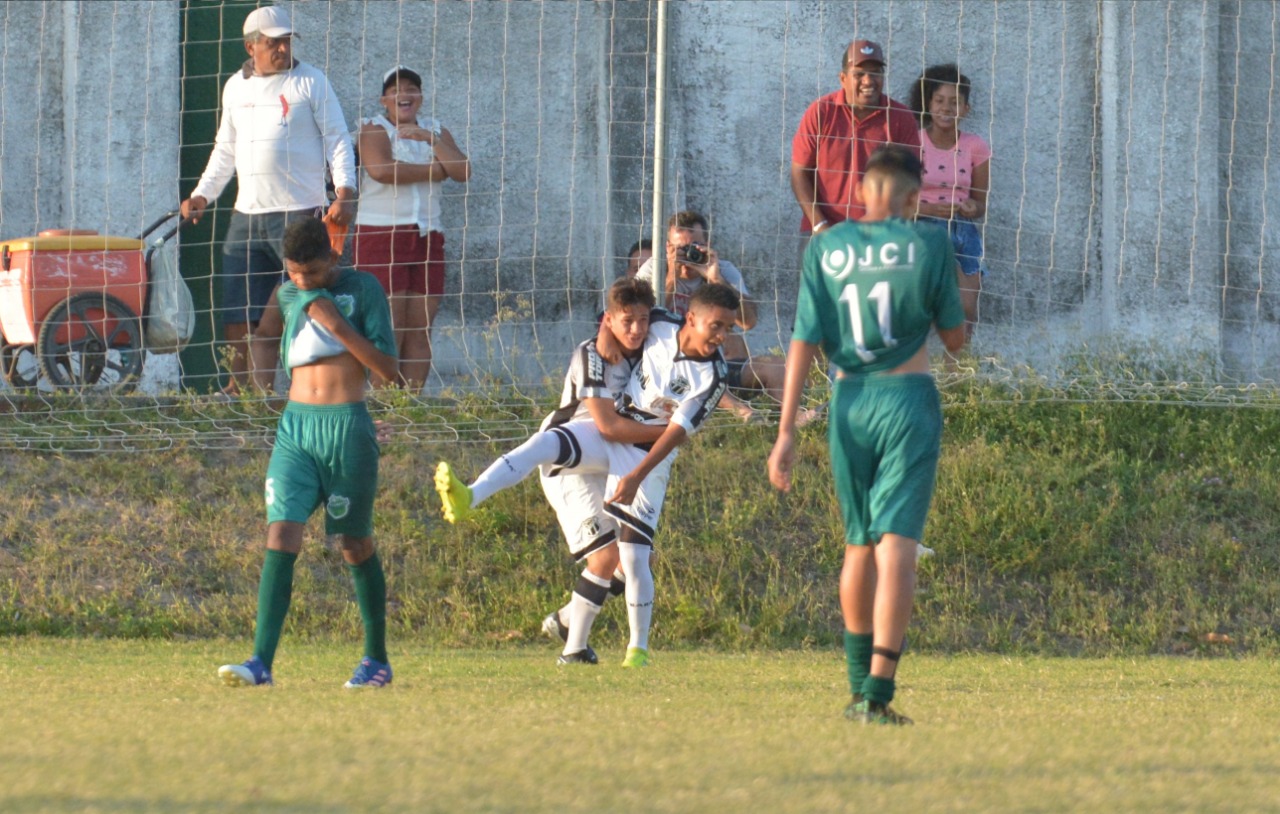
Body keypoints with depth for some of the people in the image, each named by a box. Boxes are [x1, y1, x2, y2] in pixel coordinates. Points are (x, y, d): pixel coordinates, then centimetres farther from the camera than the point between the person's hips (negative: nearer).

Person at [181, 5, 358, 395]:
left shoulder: (310, 82, 1)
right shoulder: (236, 87, 15)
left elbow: (338, 140, -1)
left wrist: (345, 191, -14)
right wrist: (202, 194, 14)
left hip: (300, 213, -5)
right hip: (246, 216, 5)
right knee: (238, 314, 4)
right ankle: (240, 386, 13)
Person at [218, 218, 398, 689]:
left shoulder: (363, 290, -3)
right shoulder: (288, 297, 11)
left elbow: (387, 368, -8)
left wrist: (339, 327, -14)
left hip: (347, 427, -4)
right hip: (295, 427, 4)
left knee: (357, 546, 5)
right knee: (280, 539, -10)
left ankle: (377, 660, 19)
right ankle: (261, 662, -18)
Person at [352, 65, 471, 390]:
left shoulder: (436, 131, 18)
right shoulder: (374, 129, 3)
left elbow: (463, 171, 2)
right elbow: (382, 170, -17)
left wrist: (430, 140, -8)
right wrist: (436, 170, -5)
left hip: (427, 236, 5)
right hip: (381, 237, -5)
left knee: (420, 329, 0)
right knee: (388, 330, -11)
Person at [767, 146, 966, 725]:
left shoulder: (825, 248, 2)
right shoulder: (928, 244, -3)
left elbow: (804, 342, -1)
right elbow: (955, 338, 2)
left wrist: (786, 432, 0)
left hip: (847, 401, 3)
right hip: (908, 400, -3)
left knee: (859, 545, 16)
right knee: (896, 543, -7)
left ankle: (859, 687, 24)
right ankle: (878, 692, -18)